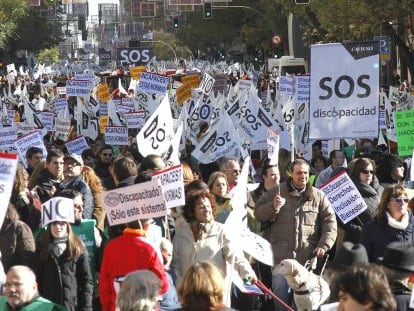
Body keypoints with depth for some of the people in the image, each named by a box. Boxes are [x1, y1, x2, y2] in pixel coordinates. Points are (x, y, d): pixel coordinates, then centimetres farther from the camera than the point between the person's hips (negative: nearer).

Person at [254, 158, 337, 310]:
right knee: (280, 295, -2)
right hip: (281, 256, -1)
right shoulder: (275, 192, 5)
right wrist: (273, 207, -15)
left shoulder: (318, 196, 6)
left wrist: (324, 245, -7)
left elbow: (330, 221, 5)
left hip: (308, 257, 1)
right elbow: (258, 213, 5)